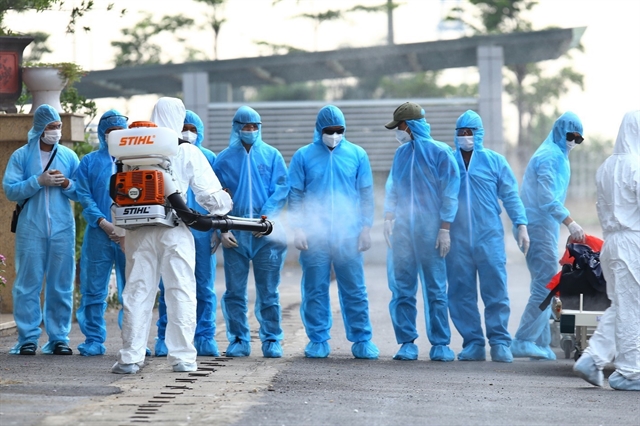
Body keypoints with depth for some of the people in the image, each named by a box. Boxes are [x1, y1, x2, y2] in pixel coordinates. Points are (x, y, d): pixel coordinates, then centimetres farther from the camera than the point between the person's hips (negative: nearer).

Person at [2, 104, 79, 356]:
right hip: (30, 229, -2)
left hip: (62, 229, 2)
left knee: (62, 285, 3)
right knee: (28, 284, -3)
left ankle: (59, 338, 9)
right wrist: (39, 180, -13)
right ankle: (28, 338, 1)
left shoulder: (69, 156, 11)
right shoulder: (21, 156, 4)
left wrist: (67, 184, -8)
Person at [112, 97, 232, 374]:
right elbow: (210, 193, -3)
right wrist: (221, 213, 16)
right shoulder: (187, 152, -1)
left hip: (138, 232, 2)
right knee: (181, 293, 5)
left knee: (137, 292, 6)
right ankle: (182, 356, 4)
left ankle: (130, 357, 5)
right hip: (174, 231, -2)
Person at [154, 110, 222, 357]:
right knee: (169, 287, 0)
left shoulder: (208, 159, 9)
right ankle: (165, 339, 5)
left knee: (205, 288, 2)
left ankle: (205, 338, 8)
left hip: (202, 232, 1)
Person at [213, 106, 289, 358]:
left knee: (268, 291, 2)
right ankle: (238, 340, 9)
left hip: (266, 233, -1)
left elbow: (281, 189, 1)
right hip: (235, 233, 1)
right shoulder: (224, 159, 8)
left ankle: (272, 340, 7)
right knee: (234, 291, 2)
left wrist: (266, 217, -12)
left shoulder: (272, 155, 6)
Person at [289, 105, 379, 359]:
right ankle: (318, 341, 11)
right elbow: (295, 195, 4)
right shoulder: (303, 156, 4)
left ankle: (362, 340, 6)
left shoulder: (357, 155, 6)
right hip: (314, 234, 0)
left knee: (354, 290, 1)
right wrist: (298, 228, -4)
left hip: (349, 234, 0)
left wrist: (366, 228, 2)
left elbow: (366, 194, 8)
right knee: (315, 290, 3)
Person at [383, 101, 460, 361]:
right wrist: (389, 218, 7)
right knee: (402, 289, 2)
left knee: (436, 290, -1)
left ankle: (440, 344, 4)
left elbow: (450, 192, -5)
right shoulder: (402, 153, 12)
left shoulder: (440, 152, -4)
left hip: (430, 232, -5)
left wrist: (445, 229, -9)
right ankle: (407, 343, 8)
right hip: (403, 230, 5)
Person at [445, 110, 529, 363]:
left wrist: (521, 225, -1)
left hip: (489, 238, -1)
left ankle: (500, 342, 2)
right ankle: (473, 343, 8)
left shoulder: (495, 161, 7)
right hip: (457, 240, 1)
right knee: (461, 295, 1)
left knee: (495, 291, -5)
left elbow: (510, 195, 7)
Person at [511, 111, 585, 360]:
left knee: (543, 285, 11)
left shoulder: (557, 156, 22)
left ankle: (540, 344, 13)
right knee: (547, 283, -13)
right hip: (541, 226, -11)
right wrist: (570, 222, -27)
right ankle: (523, 341, -14)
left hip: (544, 227, 11)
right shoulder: (549, 156, -11)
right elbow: (547, 198, -21)